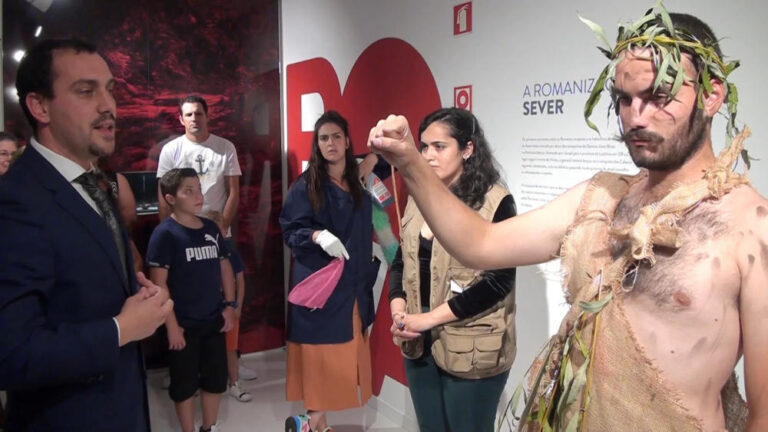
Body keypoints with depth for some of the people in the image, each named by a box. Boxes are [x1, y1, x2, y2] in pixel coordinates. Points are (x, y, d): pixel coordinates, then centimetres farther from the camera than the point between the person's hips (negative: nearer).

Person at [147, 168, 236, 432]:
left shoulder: (211, 228, 4)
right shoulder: (165, 233, -13)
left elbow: (225, 266, 12)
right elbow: (158, 283, -15)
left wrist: (229, 305, 8)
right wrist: (171, 325, -15)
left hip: (214, 320, 6)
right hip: (184, 324, -5)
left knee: (216, 378, 16)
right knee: (184, 383, 11)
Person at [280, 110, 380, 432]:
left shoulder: (360, 183, 10)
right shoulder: (305, 185, -5)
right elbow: (290, 230, -8)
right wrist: (318, 235, -23)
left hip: (353, 281, 5)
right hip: (317, 281, -5)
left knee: (343, 352, 7)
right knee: (320, 351, -1)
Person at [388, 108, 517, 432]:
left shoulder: (496, 203, -12)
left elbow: (498, 281, -17)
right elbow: (401, 262, 10)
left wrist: (429, 318, -18)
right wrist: (398, 311, -8)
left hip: (472, 350, -5)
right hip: (419, 344, 6)